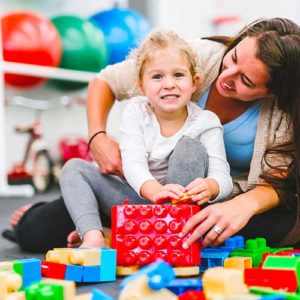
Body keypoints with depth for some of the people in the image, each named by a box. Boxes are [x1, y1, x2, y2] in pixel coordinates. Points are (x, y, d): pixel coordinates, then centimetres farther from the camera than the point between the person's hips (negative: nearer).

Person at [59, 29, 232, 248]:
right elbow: (133, 163, -21)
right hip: (139, 195, 3)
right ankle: (93, 238, -33)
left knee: (191, 148, -26)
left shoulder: (205, 122, -11)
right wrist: (155, 190, -44)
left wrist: (209, 187, -47)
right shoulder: (136, 112, -6)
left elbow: (223, 176, -20)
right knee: (74, 168, -10)